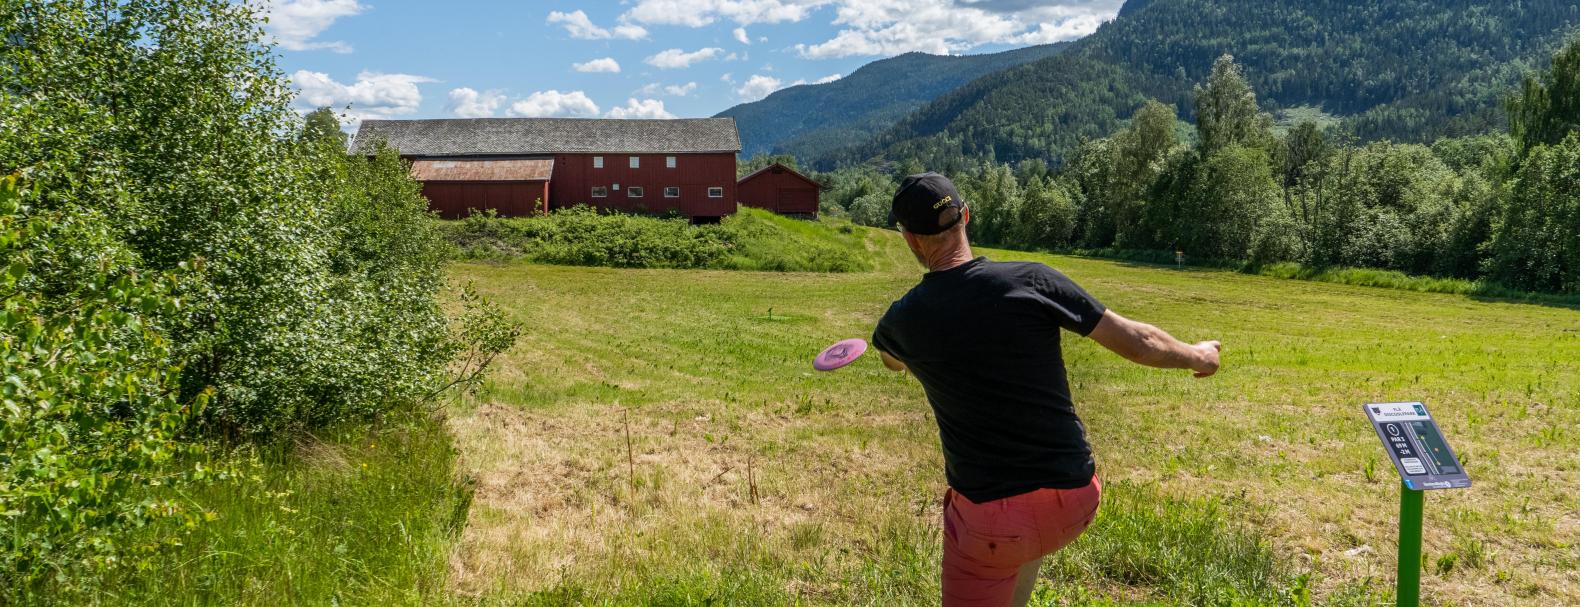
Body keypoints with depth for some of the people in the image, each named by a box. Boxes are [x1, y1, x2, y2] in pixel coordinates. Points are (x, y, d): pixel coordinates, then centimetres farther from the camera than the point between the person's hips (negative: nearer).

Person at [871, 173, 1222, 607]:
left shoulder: (903, 320, -5)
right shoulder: (1031, 280, -10)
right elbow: (1139, 342, -3)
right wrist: (1197, 356, 18)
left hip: (989, 519, -2)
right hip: (1077, 503, 3)